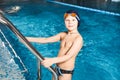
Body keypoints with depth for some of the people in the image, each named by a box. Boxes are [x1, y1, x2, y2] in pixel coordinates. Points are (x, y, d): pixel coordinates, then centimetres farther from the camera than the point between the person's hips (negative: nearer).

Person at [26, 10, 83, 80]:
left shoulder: (78, 38, -19)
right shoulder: (63, 34, 1)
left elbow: (68, 56, -30)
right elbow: (46, 40, 1)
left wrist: (52, 60, -46)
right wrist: (27, 38, -4)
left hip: (66, 72, -6)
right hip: (57, 67, 6)